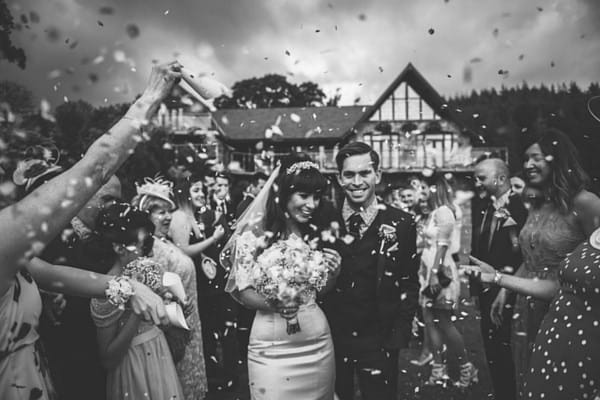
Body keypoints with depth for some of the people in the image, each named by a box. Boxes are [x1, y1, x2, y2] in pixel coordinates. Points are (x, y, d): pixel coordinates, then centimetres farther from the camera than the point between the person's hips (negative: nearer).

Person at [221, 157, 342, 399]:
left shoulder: (317, 234, 3)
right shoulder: (254, 234, -11)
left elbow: (319, 289, 11)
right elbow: (242, 291, -9)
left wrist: (331, 273, -9)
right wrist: (272, 303, -26)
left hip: (317, 339, 5)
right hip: (272, 346, -4)